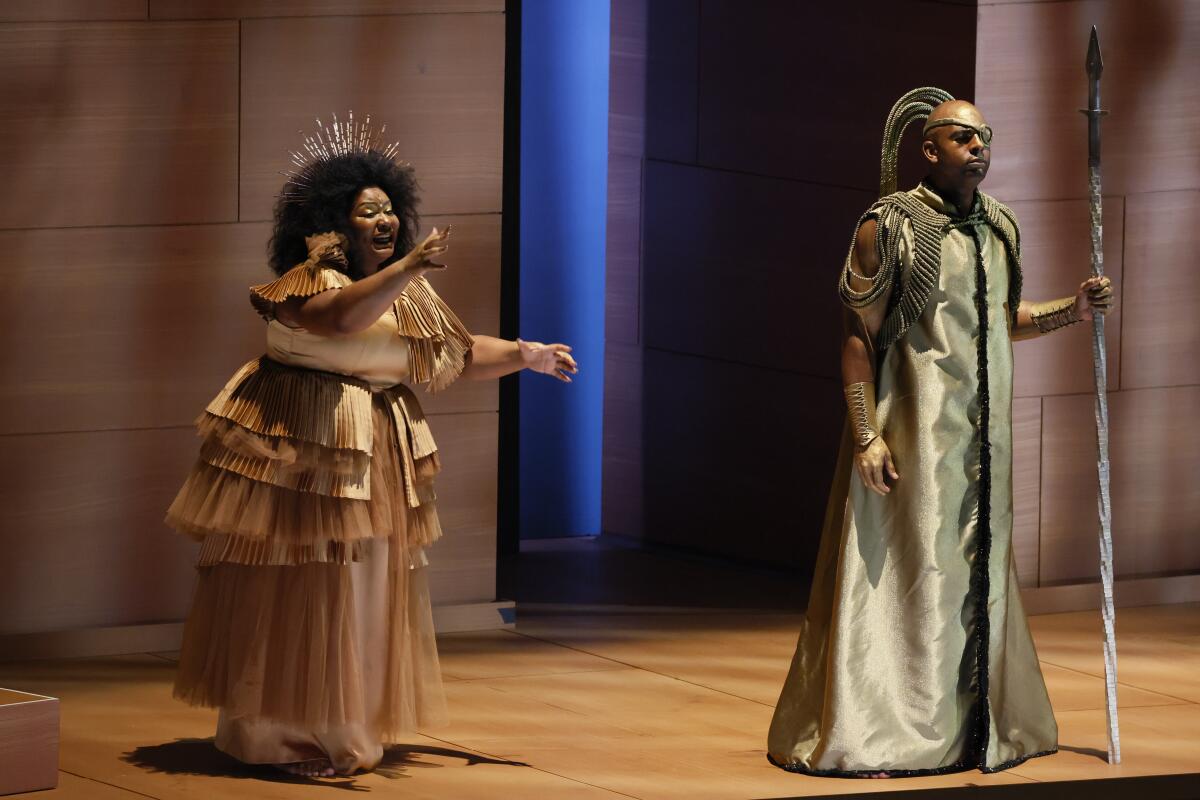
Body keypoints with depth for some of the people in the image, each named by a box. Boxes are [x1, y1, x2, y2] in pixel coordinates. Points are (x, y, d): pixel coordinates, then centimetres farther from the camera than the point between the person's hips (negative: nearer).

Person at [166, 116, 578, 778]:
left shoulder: (411, 296, 12)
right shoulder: (307, 280, -13)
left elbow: (459, 353, 17)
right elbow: (339, 317, -34)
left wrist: (525, 355, 5)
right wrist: (406, 269, -39)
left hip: (377, 461, 8)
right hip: (304, 454, -8)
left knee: (367, 594, 11)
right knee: (298, 592, -6)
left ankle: (348, 726, 20)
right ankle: (283, 734, 1)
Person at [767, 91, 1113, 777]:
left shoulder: (999, 226, 10)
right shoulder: (890, 226, -10)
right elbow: (860, 335, -10)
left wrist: (1071, 310, 4)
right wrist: (865, 434, -16)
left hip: (983, 431, 7)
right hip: (913, 430, -6)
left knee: (981, 572, 10)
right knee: (903, 572, -5)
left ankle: (976, 727, 19)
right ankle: (875, 736, 2)